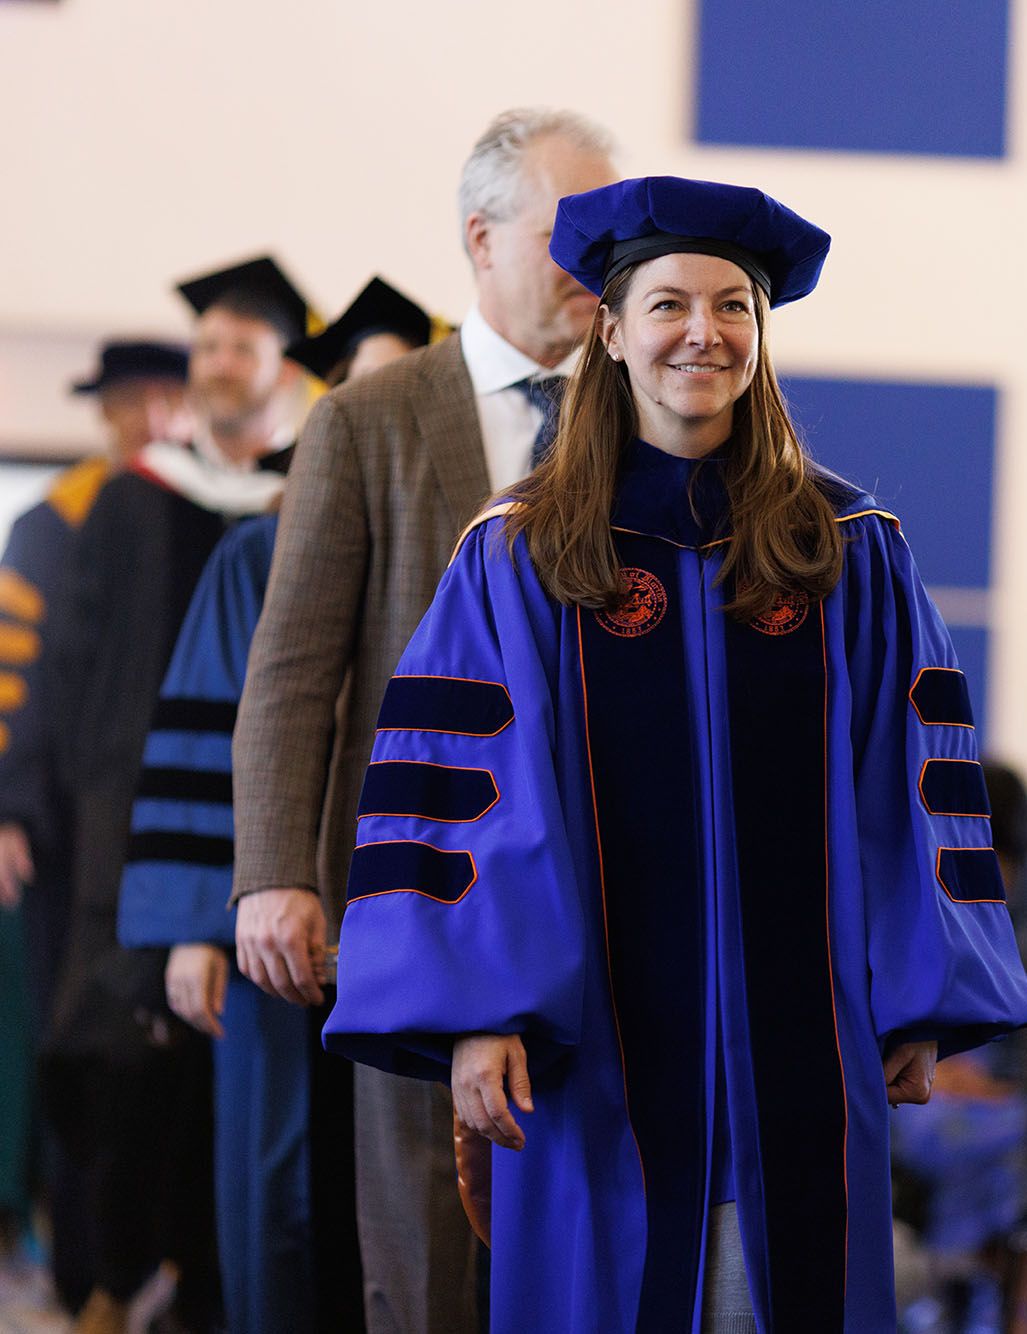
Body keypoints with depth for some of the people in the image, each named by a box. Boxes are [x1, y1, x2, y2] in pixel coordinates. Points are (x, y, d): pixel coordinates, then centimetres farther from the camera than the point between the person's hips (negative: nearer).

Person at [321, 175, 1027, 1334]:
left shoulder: (851, 551, 6)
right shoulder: (520, 557, 2)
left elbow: (907, 789, 7)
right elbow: (455, 794, -3)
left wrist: (921, 1010, 1)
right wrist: (475, 1015, -12)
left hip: (798, 1050, 1)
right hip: (600, 1048, -1)